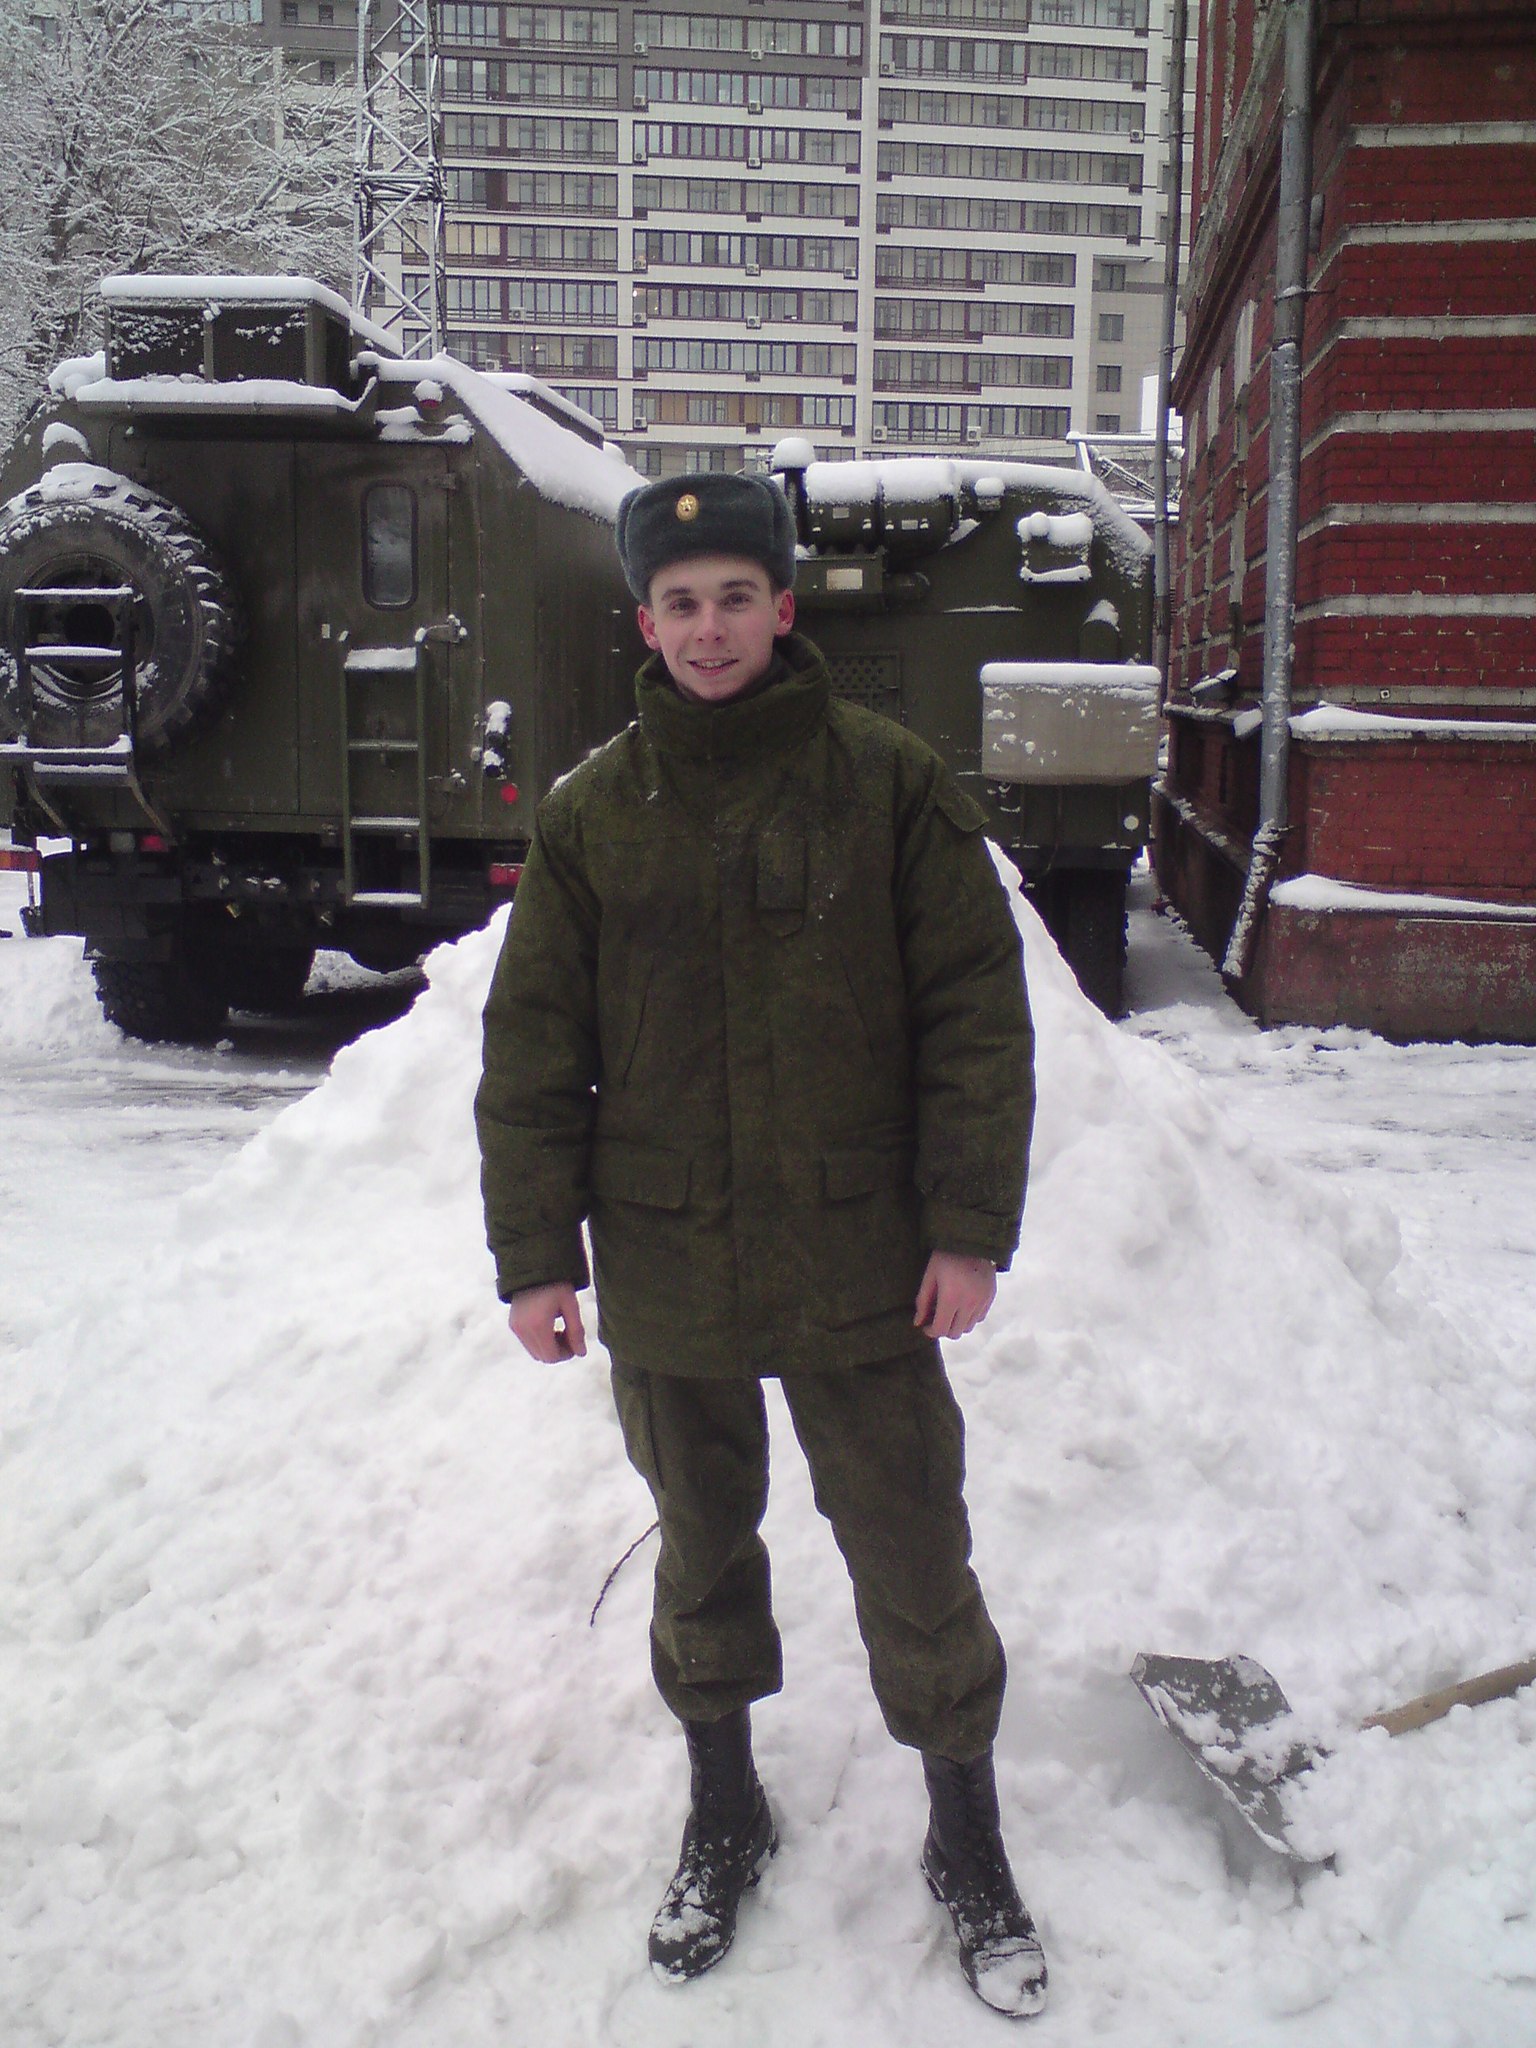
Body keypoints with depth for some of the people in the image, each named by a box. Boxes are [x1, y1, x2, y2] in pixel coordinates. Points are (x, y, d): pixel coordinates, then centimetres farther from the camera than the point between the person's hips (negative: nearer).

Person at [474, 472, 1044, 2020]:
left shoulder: (887, 781, -5)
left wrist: (969, 1227, -8)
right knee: (702, 1547, 18)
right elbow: (533, 1049, 3)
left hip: (860, 1262, -2)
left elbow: (975, 1011, -4)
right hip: (666, 1270, 2)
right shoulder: (592, 813, 1)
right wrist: (534, 1253, 0)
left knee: (912, 1557, 9)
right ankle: (723, 1808, 41)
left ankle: (966, 1834, 32)